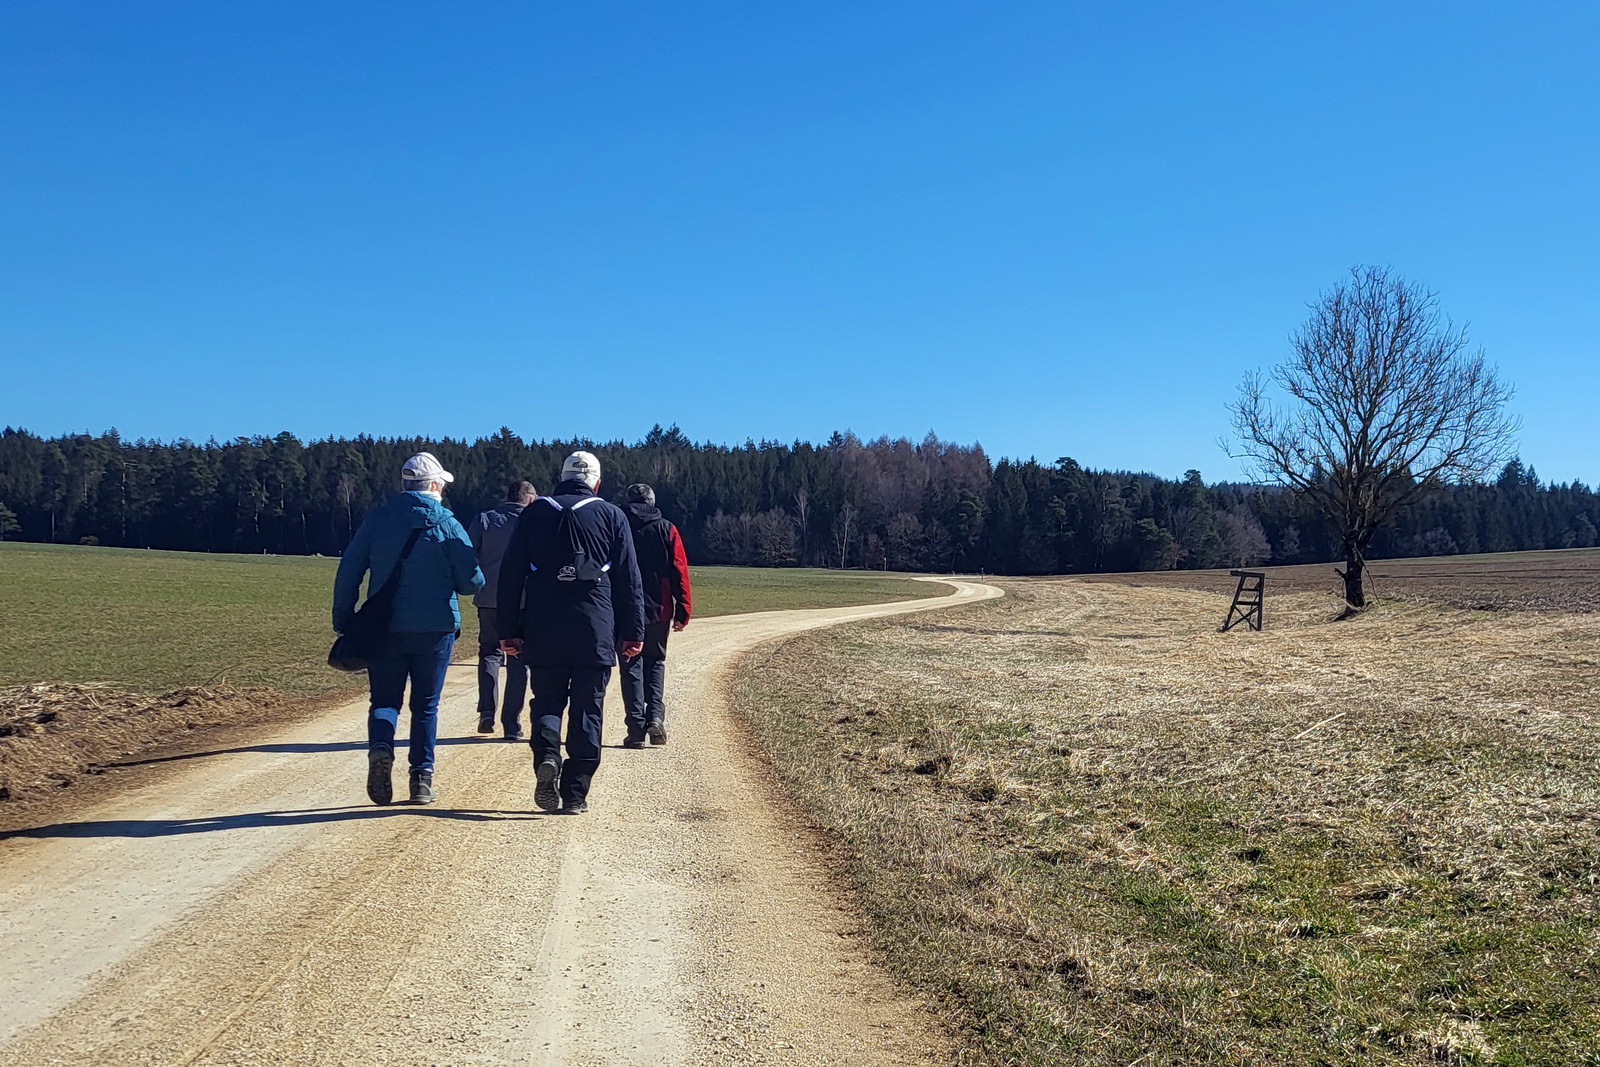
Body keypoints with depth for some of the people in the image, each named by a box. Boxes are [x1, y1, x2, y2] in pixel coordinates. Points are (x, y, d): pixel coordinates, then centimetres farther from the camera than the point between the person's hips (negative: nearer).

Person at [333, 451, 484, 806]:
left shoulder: (377, 519, 1)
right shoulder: (446, 524, -4)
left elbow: (348, 573, 0)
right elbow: (473, 581, -5)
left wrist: (343, 621, 7)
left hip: (385, 629, 1)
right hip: (435, 629, -1)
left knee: (384, 699, 10)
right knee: (426, 705, 11)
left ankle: (380, 749, -18)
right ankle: (422, 777, 9)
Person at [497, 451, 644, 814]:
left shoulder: (534, 513, 8)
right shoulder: (611, 515, 5)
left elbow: (511, 574, 6)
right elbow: (629, 579, 3)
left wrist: (509, 629, 10)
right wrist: (633, 632, 7)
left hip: (543, 631, 1)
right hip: (595, 631, -1)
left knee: (546, 700, 14)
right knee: (587, 711, 6)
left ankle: (546, 755, -14)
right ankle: (575, 794, 6)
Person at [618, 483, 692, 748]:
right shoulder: (667, 530, 4)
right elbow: (680, 573, 0)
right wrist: (682, 612, 3)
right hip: (659, 610, 1)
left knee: (631, 667, 5)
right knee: (655, 663, 17)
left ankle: (636, 729, -1)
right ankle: (655, 716, 0)